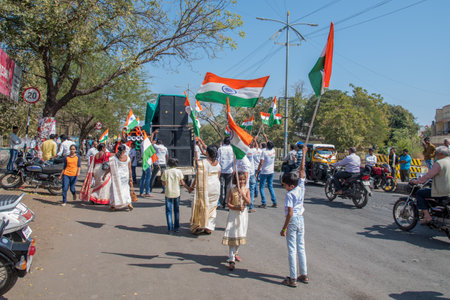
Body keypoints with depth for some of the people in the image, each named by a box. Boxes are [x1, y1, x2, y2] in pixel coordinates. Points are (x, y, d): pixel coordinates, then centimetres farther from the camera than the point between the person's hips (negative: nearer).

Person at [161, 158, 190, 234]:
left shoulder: (165, 172, -6)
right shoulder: (179, 171, -4)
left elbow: (163, 183, -2)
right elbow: (182, 183, -2)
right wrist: (189, 189, 10)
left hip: (168, 194, -1)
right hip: (176, 193, 1)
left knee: (169, 211, 6)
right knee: (176, 211, 14)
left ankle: (170, 228, 1)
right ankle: (176, 227, 17)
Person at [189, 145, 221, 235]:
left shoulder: (202, 163, -15)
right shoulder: (217, 163, 3)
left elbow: (198, 177, -13)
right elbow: (218, 177, 11)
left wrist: (192, 187, -2)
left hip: (205, 187, -5)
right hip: (216, 187, 5)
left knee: (202, 205, 7)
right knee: (212, 206, 12)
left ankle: (200, 226, 10)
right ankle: (209, 228, 16)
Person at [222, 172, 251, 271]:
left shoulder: (246, 190, -1)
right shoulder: (232, 190, -6)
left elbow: (249, 202, -12)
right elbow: (228, 203, -8)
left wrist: (242, 193, -23)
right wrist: (237, 208, -22)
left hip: (243, 215, 3)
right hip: (233, 214, -3)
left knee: (240, 235, 15)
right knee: (232, 236, -7)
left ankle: (235, 253, 38)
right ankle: (231, 260, -8)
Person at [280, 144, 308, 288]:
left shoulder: (290, 195, -19)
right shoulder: (301, 186, -2)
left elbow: (290, 213, -22)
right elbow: (302, 170, 7)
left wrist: (284, 228, -17)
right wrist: (303, 153, 13)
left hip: (292, 221, -7)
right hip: (301, 220, 7)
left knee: (292, 250, 0)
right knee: (301, 248, 16)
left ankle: (292, 279, 6)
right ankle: (304, 275, 24)